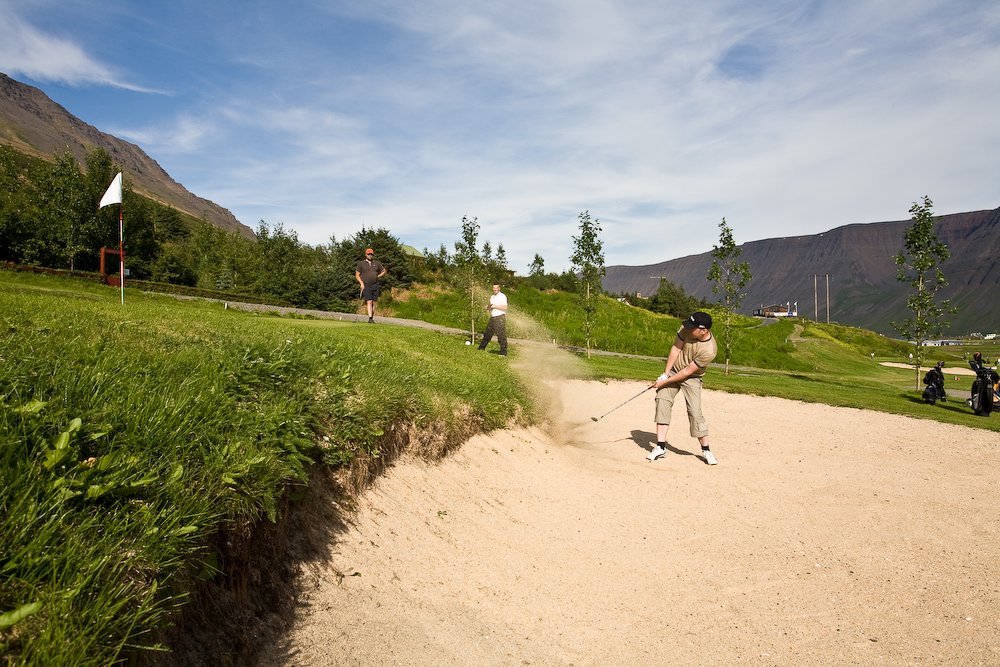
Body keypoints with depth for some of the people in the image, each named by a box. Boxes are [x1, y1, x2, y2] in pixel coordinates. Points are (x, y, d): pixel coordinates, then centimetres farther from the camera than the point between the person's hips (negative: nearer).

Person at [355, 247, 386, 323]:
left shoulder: (377, 263, 11)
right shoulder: (361, 263, 5)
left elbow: (384, 271, 22)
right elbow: (357, 275, 5)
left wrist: (378, 276, 5)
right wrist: (361, 283, -9)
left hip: (375, 285, 3)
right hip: (366, 286, -3)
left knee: (373, 303, 4)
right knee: (369, 302, -15)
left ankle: (372, 318, 12)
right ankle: (370, 318, -22)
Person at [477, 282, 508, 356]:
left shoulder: (502, 296, -7)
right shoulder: (492, 296, 16)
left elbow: (505, 308, -15)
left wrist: (495, 306, -18)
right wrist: (488, 307, 2)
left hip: (500, 318, -7)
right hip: (492, 318, 7)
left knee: (501, 336, -6)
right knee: (487, 334, 15)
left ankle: (503, 353, -1)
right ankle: (481, 348, 27)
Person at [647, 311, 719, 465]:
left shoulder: (709, 350, -31)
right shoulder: (687, 328, -19)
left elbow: (687, 371, -25)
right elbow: (676, 349, -10)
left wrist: (665, 382, -20)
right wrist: (664, 374, -12)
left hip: (691, 378, -4)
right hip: (673, 370, 4)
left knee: (695, 412, -12)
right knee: (662, 401, -9)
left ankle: (706, 450, 8)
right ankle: (660, 447, -6)